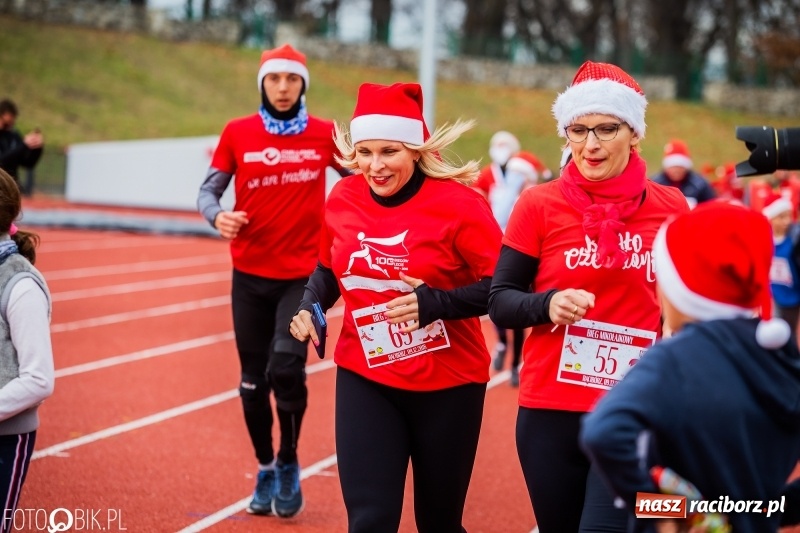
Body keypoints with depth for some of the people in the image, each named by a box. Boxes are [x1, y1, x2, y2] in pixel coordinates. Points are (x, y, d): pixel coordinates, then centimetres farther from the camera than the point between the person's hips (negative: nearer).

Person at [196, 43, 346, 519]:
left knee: (286, 367, -17)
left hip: (303, 274, -2)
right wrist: (217, 216, -19)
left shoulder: (324, 134, -1)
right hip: (250, 275, 2)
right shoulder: (237, 133, -1)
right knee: (253, 380, 9)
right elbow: (208, 190, 2)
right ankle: (265, 470, 29)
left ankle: (288, 463, 7)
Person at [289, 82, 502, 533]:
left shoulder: (458, 203, -16)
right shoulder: (342, 199, -2)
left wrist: (435, 302, -28)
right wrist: (310, 306, -3)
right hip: (365, 381, 3)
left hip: (447, 385, -3)